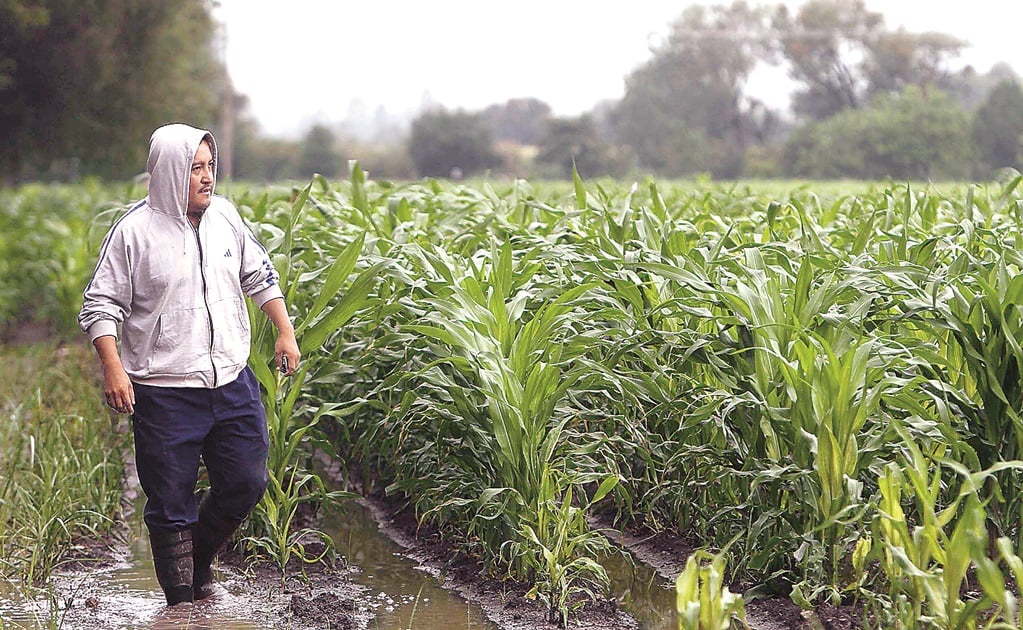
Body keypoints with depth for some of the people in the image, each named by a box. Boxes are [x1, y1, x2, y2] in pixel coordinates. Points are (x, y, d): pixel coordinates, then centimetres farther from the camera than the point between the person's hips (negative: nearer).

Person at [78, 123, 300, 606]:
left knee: (246, 484, 10)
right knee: (171, 505, 3)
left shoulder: (224, 215, 4)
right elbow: (101, 305, -7)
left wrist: (285, 331, 15)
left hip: (232, 383, 5)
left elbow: (259, 276, 18)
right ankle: (181, 603, 19)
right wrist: (113, 367, -18)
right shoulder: (135, 230, -10)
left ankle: (200, 561, 36)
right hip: (166, 395, -5)